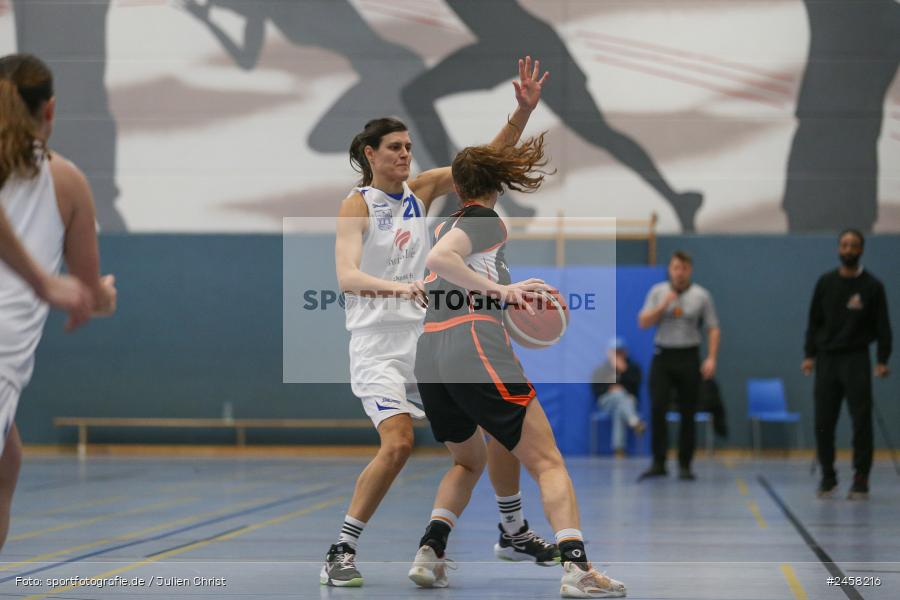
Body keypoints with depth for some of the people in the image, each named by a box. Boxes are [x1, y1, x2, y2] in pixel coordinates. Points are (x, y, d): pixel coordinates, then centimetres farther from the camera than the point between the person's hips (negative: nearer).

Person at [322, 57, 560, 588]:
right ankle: (341, 553, -12)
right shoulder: (358, 204, -8)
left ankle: (514, 533, 21)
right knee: (398, 444, -24)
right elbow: (347, 276, -22)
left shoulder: (421, 190, 7)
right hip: (380, 344, -6)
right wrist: (397, 287, -41)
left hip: (431, 336, 6)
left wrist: (525, 110, -9)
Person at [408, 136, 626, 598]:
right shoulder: (484, 219, 3)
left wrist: (503, 288, 42)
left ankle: (429, 554, 8)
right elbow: (439, 259, -16)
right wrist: (498, 288, -16)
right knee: (548, 463, -4)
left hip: (429, 357, 7)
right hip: (476, 350, -7)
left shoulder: (447, 225, 24)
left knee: (468, 462, 27)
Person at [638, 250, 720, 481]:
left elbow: (713, 329, 1)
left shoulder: (701, 296, 2)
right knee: (657, 410, -9)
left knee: (688, 414, 2)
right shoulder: (658, 292, 5)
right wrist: (664, 305, -14)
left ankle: (685, 466, 9)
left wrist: (711, 358, -10)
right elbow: (643, 322, -2)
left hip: (688, 358, 0)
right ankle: (658, 463, -4)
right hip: (662, 357, 1)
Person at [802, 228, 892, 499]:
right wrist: (809, 355, 2)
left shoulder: (872, 286, 0)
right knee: (824, 421, 2)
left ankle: (861, 479, -1)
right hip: (827, 358, 2)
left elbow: (882, 325, 0)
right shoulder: (825, 283, 7)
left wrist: (882, 360, -8)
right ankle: (827, 476, 12)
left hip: (856, 360, -2)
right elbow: (814, 321, 9)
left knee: (861, 421, -6)